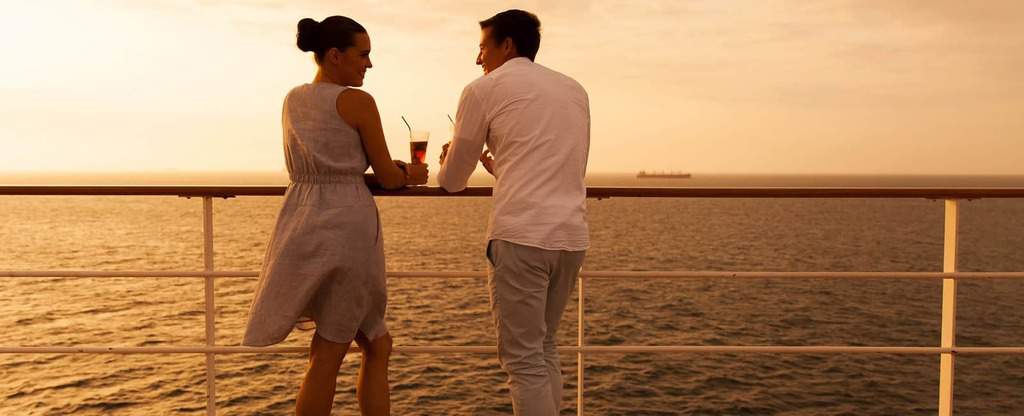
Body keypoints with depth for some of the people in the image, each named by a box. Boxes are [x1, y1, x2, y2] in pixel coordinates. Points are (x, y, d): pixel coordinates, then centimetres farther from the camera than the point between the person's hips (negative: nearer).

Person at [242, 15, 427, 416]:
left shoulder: (292, 100, 14)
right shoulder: (358, 101, -8)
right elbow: (387, 175, -3)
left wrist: (395, 173, 20)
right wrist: (410, 175, 20)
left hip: (303, 224, 8)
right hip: (347, 226, -8)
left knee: (377, 344, 17)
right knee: (327, 355, 2)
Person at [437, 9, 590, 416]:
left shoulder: (484, 89, 4)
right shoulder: (574, 89, 19)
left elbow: (452, 182, 12)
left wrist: (446, 162, 35)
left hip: (520, 237, -6)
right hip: (572, 237, 6)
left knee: (523, 359, 2)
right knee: (544, 348, 19)